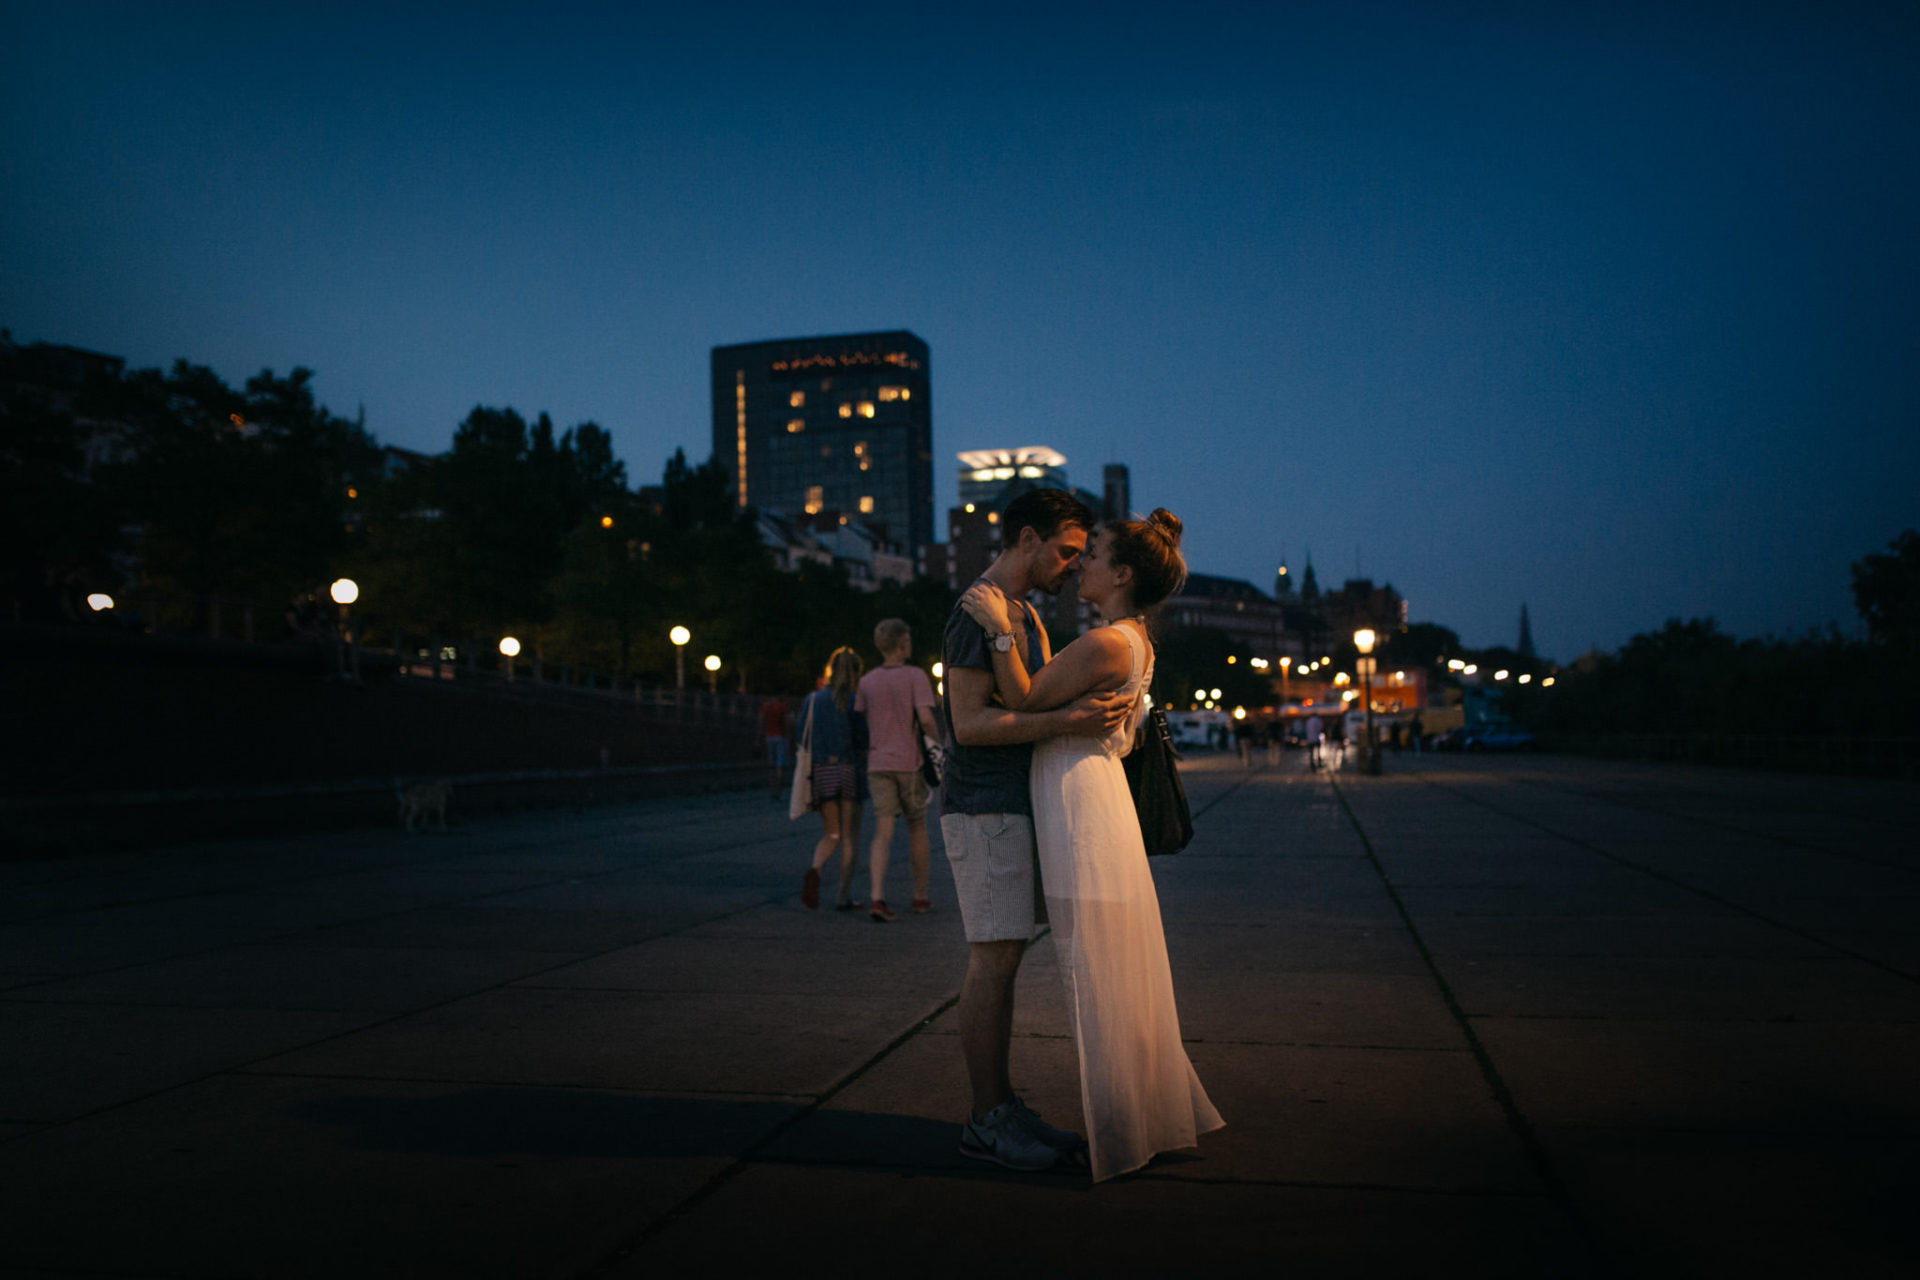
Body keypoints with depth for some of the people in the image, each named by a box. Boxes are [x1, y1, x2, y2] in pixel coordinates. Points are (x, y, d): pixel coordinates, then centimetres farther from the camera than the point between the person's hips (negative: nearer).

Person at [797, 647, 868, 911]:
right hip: (850, 771, -3)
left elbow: (804, 742, 4)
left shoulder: (812, 700, 4)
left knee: (831, 835, 12)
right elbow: (864, 742, -8)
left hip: (821, 772, 3)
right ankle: (844, 897, 8)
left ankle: (814, 871, -18)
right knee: (849, 837, 8)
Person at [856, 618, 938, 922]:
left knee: (883, 833, -2)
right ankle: (920, 896, 22)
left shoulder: (867, 682, 5)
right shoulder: (916, 676, -8)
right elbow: (925, 718, -19)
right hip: (910, 763, -3)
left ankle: (877, 897, -19)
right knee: (917, 828, 14)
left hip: (878, 765, 3)